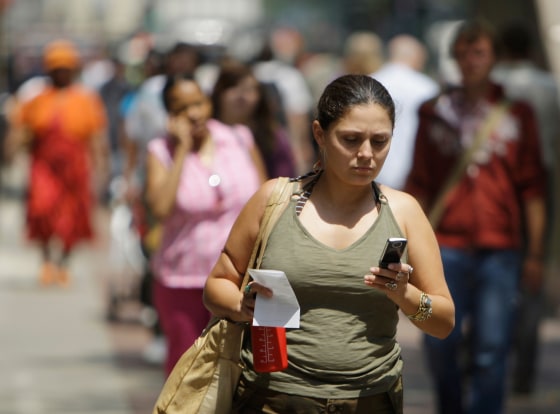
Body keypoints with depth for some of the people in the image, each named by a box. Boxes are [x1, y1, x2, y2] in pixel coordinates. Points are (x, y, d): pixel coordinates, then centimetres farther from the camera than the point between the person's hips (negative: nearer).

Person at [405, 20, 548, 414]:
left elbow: (533, 188, 6)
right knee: (440, 345, 1)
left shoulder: (517, 113, 8)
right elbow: (420, 185, 11)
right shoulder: (435, 112, 10)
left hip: (500, 249, -1)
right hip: (447, 245, 1)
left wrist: (535, 252, 2)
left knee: (491, 352, -5)